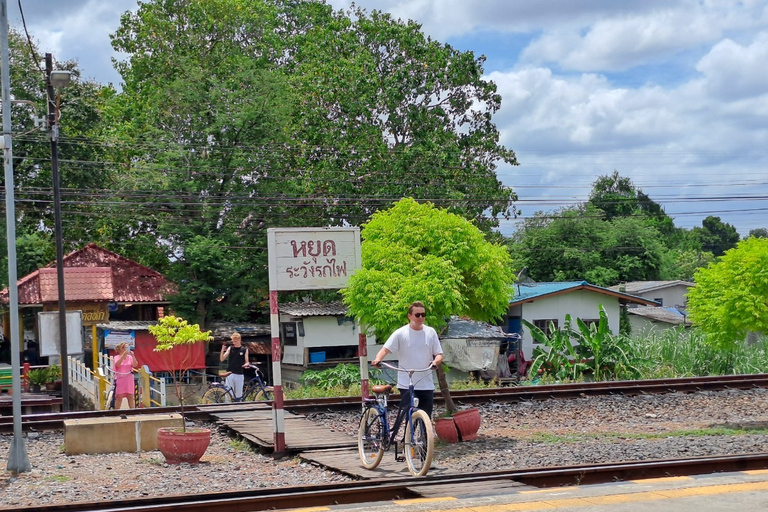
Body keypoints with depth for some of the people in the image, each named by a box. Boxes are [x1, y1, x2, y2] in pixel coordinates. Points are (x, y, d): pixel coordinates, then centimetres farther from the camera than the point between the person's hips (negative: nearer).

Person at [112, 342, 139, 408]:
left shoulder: (130, 357, 6)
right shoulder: (116, 357, 2)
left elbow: (135, 365, -6)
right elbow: (117, 364, -19)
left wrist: (132, 356, -17)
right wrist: (124, 355, -24)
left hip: (129, 379, 2)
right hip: (120, 378, -2)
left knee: (130, 396, 2)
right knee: (119, 397, -3)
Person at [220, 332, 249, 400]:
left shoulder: (244, 350, 7)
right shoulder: (230, 348, 7)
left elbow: (247, 362, 9)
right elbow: (222, 359, 0)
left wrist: (246, 364, -15)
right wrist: (222, 350, -17)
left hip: (239, 375, 0)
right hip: (230, 374, 0)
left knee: (238, 394, 3)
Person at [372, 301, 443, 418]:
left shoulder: (430, 332, 7)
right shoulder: (400, 333, -2)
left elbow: (439, 354, 9)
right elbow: (386, 349, -8)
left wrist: (435, 362, -14)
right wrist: (377, 359, -29)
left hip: (426, 385, 3)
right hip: (406, 385, -3)